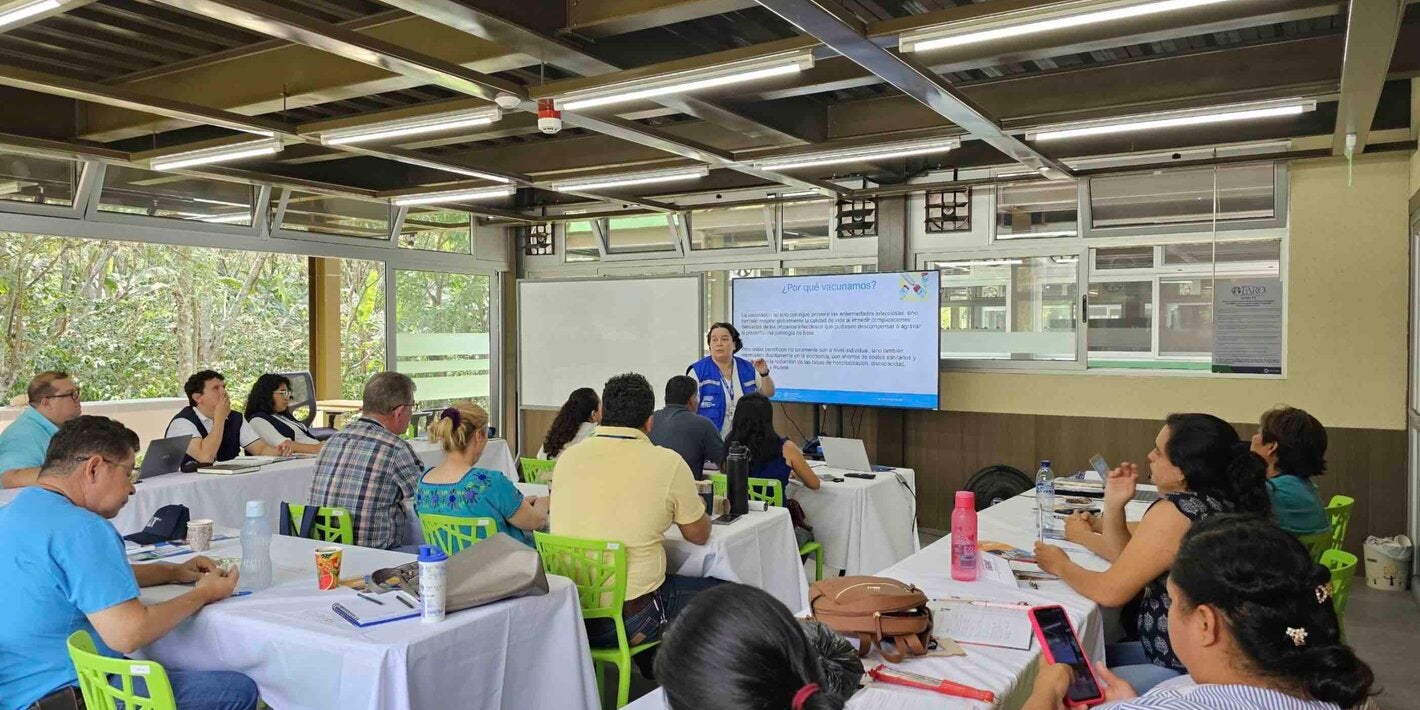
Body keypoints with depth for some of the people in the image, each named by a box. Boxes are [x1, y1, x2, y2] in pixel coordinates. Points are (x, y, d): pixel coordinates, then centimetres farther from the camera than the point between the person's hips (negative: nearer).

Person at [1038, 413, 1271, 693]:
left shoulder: (1176, 510, -23)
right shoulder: (1215, 502, 8)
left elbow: (1110, 591, -18)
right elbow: (1129, 560, 13)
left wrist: (1060, 566, -1)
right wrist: (1114, 504, 5)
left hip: (1187, 670, -10)